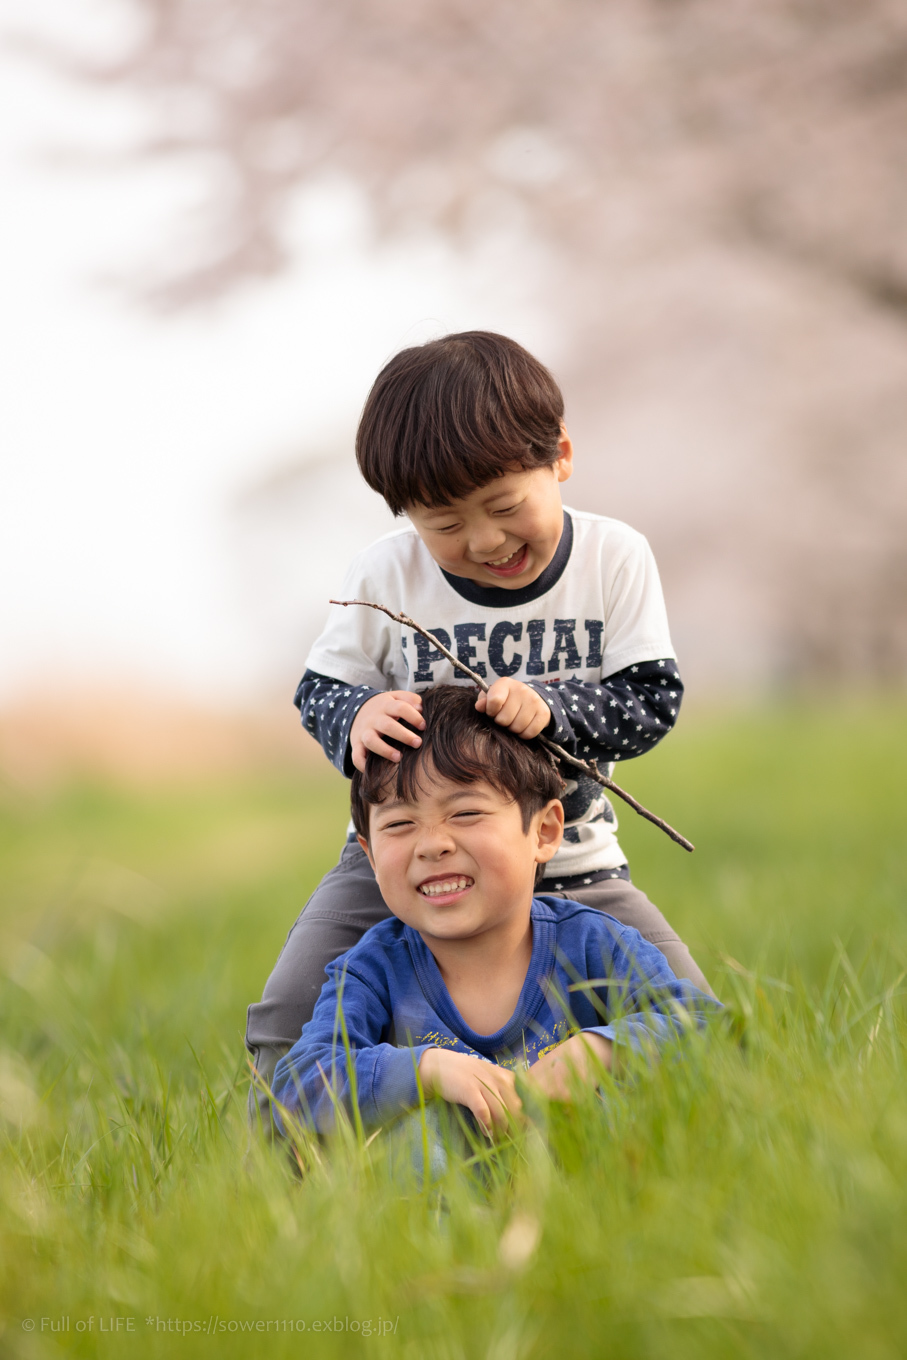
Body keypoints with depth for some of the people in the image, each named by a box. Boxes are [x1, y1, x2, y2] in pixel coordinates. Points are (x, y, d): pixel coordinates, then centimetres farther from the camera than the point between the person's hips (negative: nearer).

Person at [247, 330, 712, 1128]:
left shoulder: (615, 558, -9)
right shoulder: (386, 575, -8)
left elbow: (653, 701, -12)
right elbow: (319, 687, 0)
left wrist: (550, 707, -31)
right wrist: (357, 717, -25)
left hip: (568, 861, 0)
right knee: (289, 1031, -14)